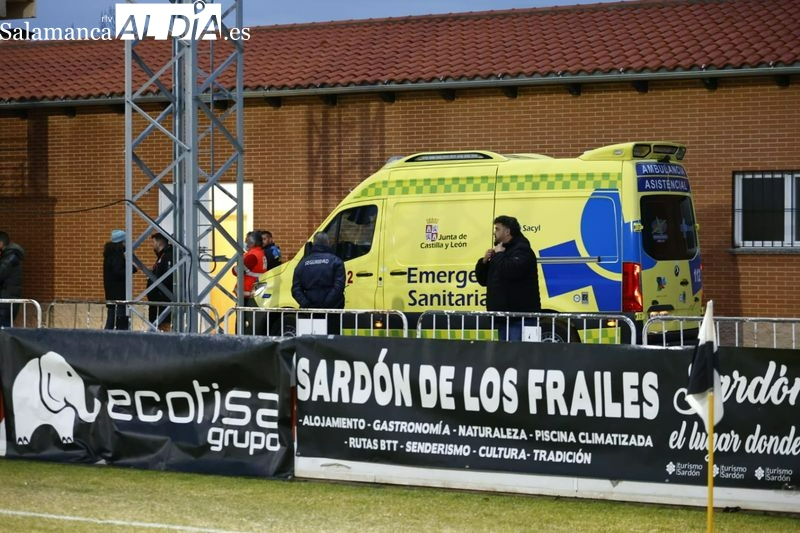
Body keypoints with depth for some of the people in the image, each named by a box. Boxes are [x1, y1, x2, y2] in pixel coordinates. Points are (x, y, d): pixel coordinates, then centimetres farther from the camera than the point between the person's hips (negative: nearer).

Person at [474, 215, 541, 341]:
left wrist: (499, 255, -11)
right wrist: (484, 261, 5)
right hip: (504, 316, 10)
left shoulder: (521, 250, -7)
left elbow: (511, 270, -29)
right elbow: (483, 280, 24)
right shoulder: (501, 250, 22)